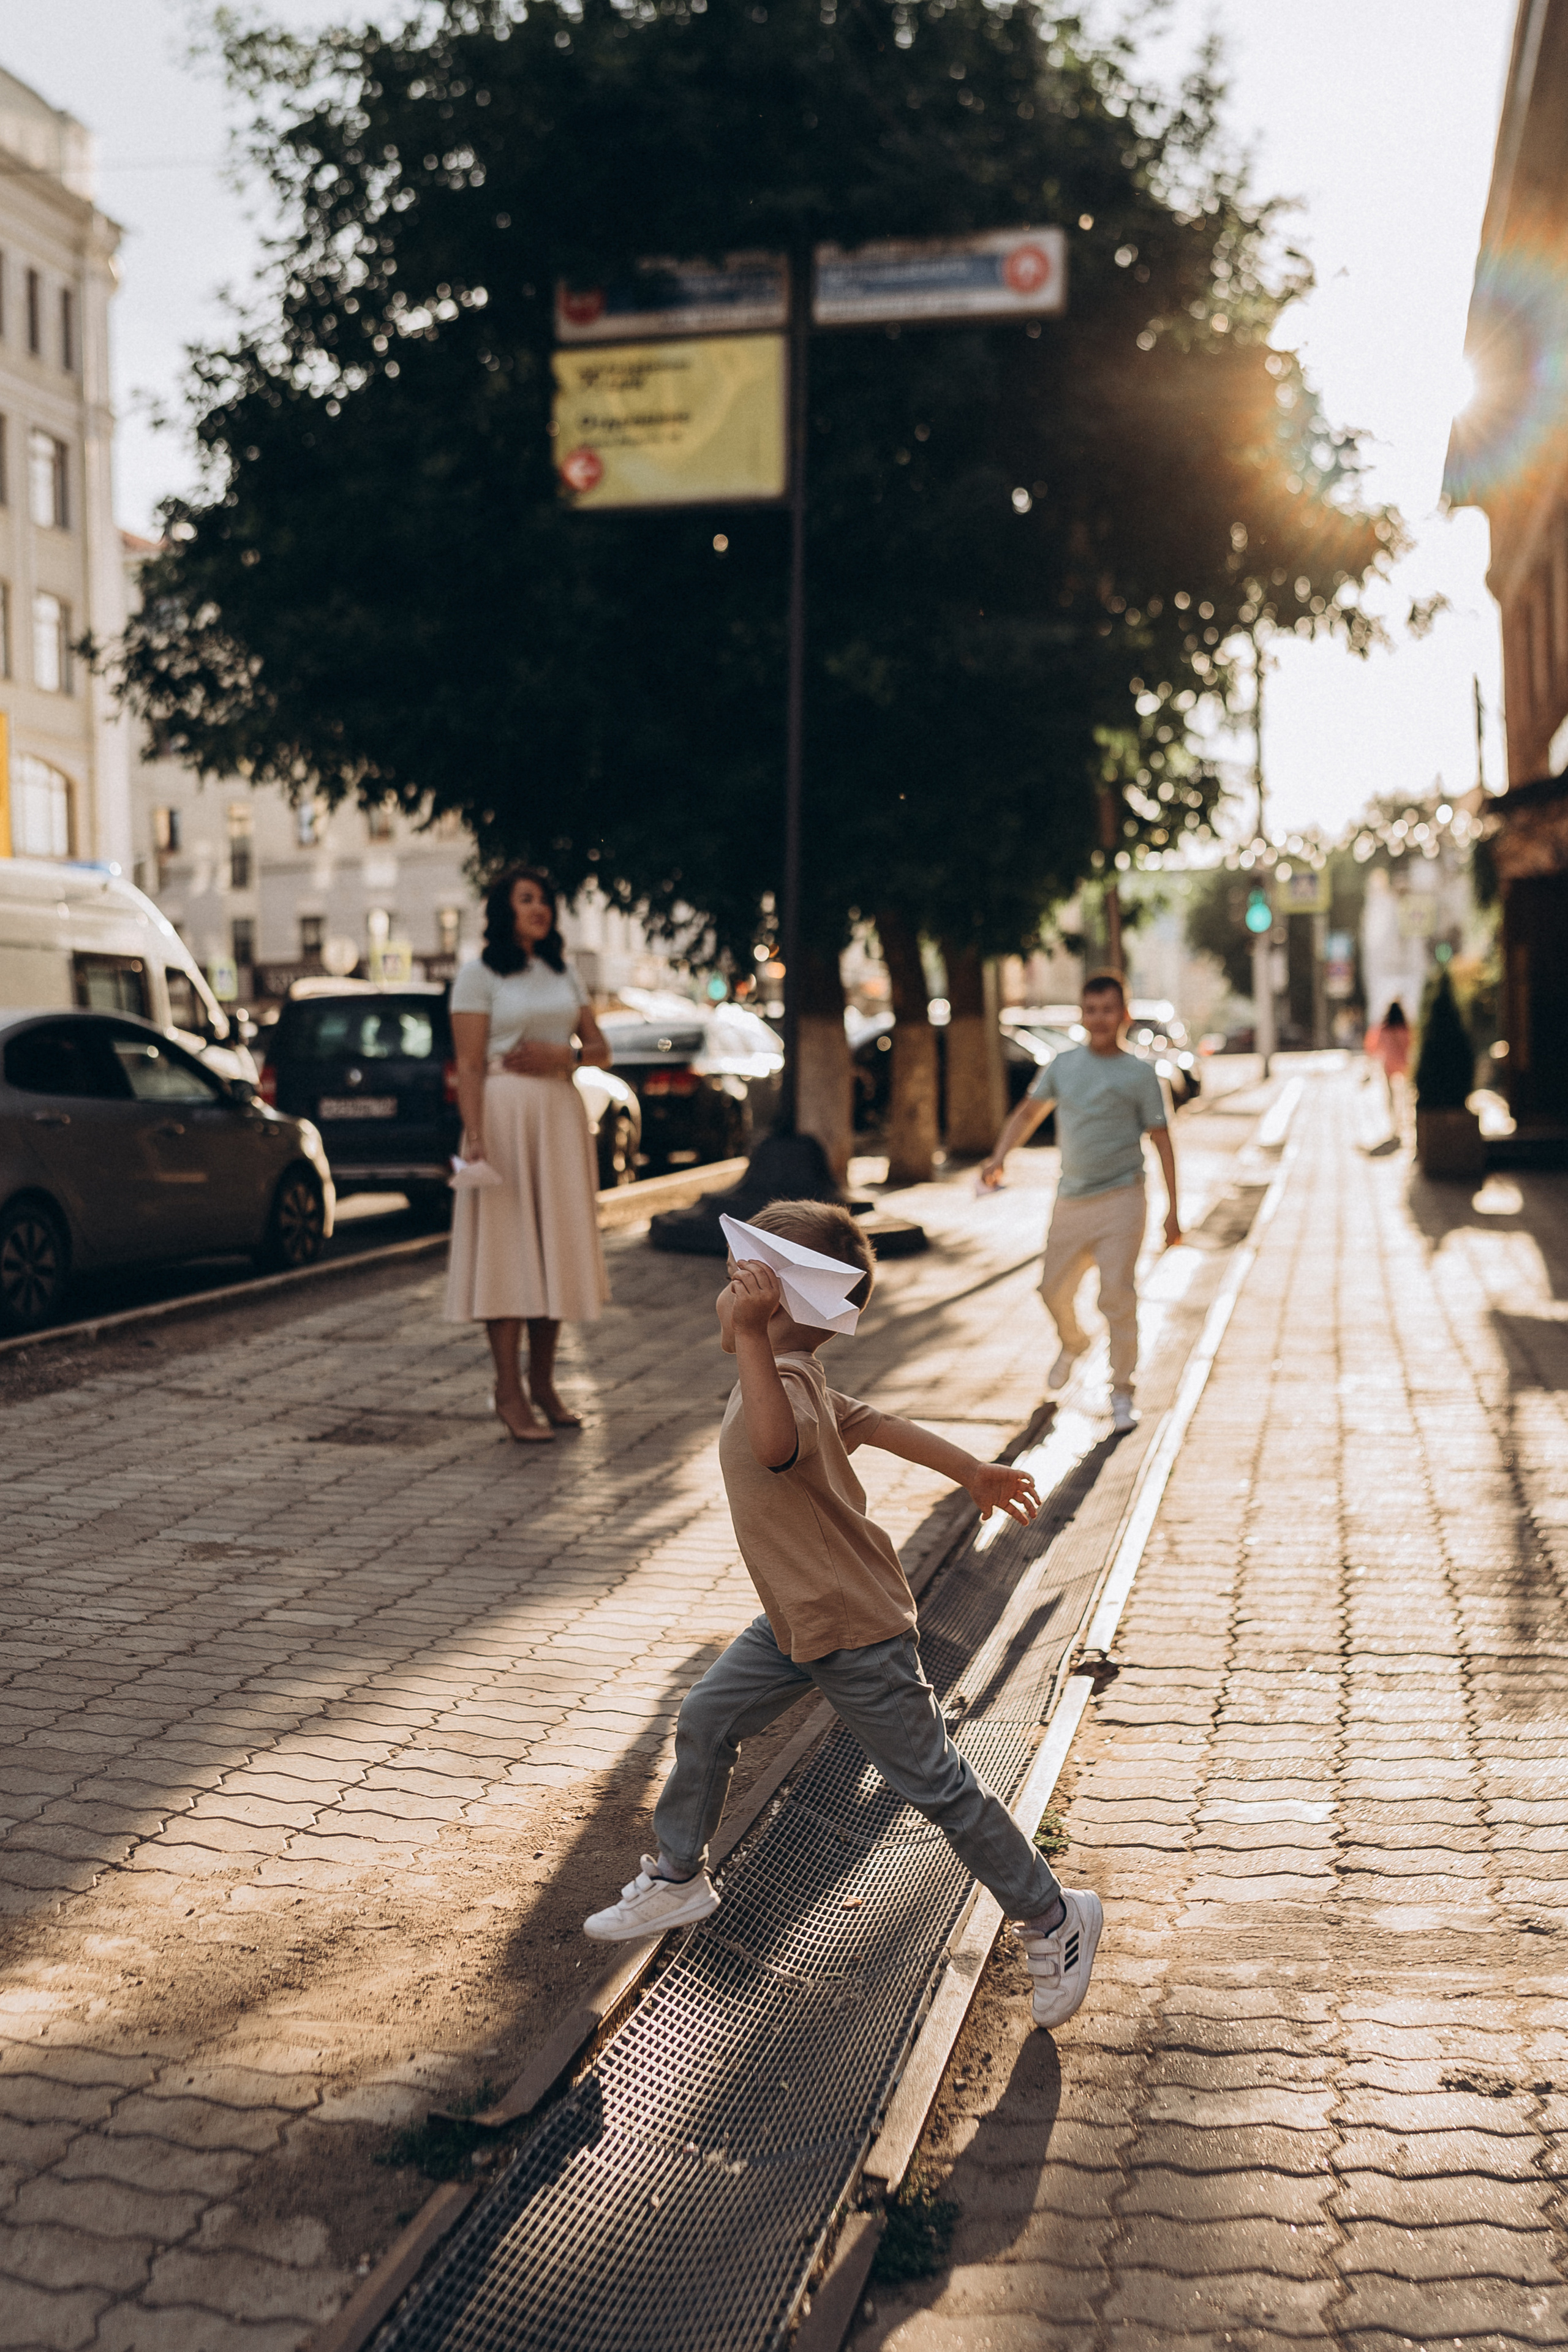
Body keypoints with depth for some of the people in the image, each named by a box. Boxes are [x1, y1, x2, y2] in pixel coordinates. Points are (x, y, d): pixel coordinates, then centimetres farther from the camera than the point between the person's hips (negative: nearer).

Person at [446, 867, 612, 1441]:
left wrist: (563, 1054, -9)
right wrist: (473, 1136, -19)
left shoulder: (563, 974, 16)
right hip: (505, 1115, -6)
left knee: (555, 1248, 7)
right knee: (505, 1248, -6)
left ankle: (543, 1383, 15)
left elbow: (600, 1051, 13)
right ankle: (509, 1392, -3)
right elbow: (468, 1065, -8)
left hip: (560, 1116, 6)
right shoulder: (478, 976, -2)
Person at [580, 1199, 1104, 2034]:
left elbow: (777, 1447, -55)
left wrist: (748, 1335, -60)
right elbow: (872, 1423, 13)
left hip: (859, 1635, -10)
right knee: (705, 1722, 14)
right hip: (795, 1621, 10)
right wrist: (973, 1471, 23)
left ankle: (1052, 1918, 17)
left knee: (934, 1784, 1)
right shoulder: (796, 1380, 2)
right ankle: (679, 1878, 33)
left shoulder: (781, 1386, -30)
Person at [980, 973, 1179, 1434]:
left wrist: (1172, 1210, -5)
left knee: (1117, 1293, -9)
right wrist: (999, 1157, -1)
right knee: (1054, 1289, 11)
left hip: (1120, 1200, -4)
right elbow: (1029, 1111, 17)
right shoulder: (1063, 1066, 8)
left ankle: (1121, 1390, 2)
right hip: (1071, 1201, 4)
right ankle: (1072, 1344, 43)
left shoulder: (1139, 1075, -2)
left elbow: (1162, 1141, -1)